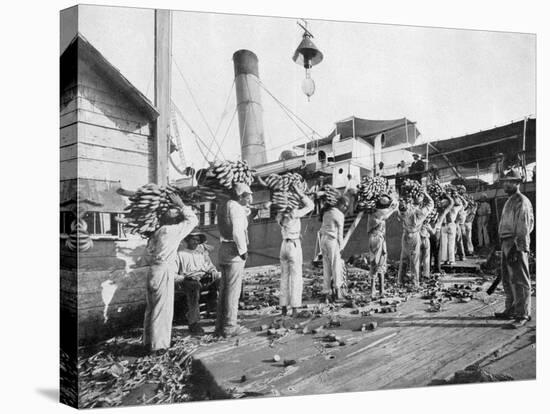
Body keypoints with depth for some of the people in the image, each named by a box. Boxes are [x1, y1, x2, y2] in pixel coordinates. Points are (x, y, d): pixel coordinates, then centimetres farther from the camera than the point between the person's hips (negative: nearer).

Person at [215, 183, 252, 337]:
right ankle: (229, 327, -2)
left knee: (224, 290, 12)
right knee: (233, 290, -5)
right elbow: (237, 231, -20)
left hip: (224, 250, 9)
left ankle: (220, 326, 15)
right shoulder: (235, 207, -11)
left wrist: (246, 208, 20)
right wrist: (243, 250, -13)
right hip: (234, 251, -9)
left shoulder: (223, 207, 18)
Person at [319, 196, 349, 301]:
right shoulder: (339, 215, -7)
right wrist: (341, 246, -1)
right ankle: (337, 288, -4)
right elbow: (340, 232, -7)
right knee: (336, 265, -1)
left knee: (326, 266, 8)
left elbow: (323, 228, 13)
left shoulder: (327, 212, 15)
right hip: (333, 240, -7)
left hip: (323, 239, 7)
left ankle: (326, 290, 9)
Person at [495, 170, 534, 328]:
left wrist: (519, 248, -22)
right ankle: (511, 310, 25)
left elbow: (524, 228, -17)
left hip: (516, 245, -10)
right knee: (508, 279, 15)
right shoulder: (509, 201, 18)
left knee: (520, 280, -5)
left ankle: (523, 315, 1)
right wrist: (505, 245, 18)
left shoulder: (522, 202, -11)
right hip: (507, 244, 10)